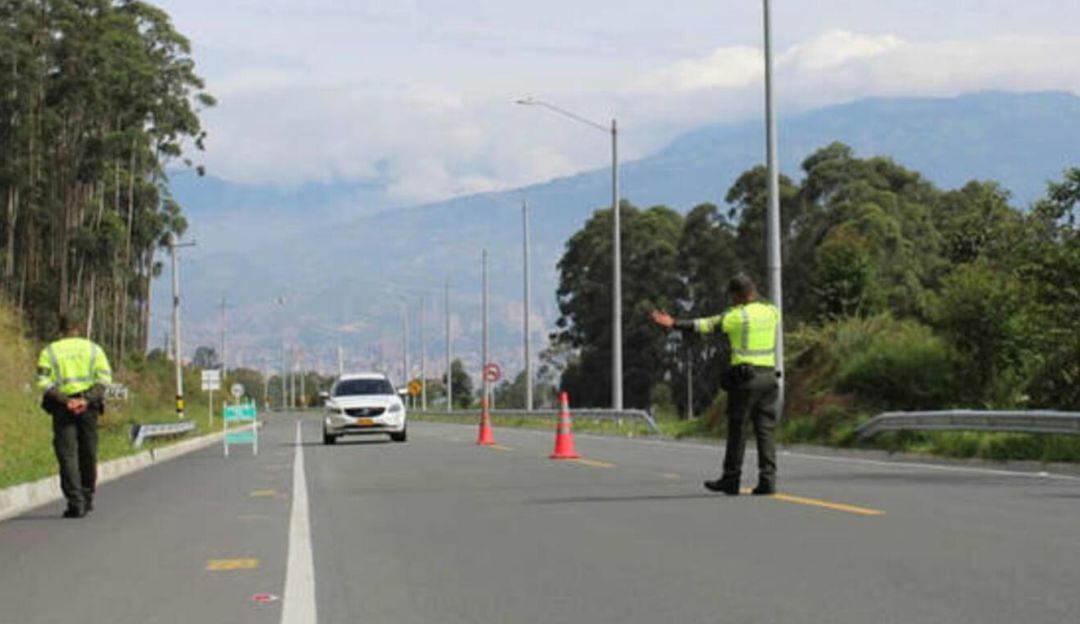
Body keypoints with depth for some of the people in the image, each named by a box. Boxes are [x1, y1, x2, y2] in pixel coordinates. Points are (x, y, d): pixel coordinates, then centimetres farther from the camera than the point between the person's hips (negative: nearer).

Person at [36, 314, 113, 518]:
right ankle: (87, 499, 21)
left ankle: (75, 503, -11)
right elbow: (104, 378, -3)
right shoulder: (94, 349, 10)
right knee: (88, 455, 13)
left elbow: (44, 381, -7)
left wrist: (64, 400, -11)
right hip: (89, 406, 1)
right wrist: (87, 398, -10)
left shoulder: (49, 351, 7)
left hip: (62, 408, -1)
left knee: (67, 455, -2)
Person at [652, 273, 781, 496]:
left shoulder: (736, 315, -7)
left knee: (737, 429, 3)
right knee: (765, 429, 5)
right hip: (769, 375, 5)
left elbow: (705, 325, -9)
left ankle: (731, 479, 9)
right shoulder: (771, 312, 9)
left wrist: (674, 324, -6)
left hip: (744, 377, -5)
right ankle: (767, 479, -2)